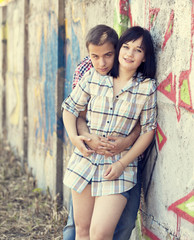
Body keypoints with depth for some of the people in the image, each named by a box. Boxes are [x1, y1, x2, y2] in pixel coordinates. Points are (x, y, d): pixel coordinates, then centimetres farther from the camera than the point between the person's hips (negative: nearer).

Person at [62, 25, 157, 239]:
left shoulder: (147, 88, -5)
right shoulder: (93, 78, 0)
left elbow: (148, 130, -3)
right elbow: (70, 108, 11)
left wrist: (122, 163, -8)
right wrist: (73, 137, -6)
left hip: (119, 168, -3)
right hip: (85, 162, 3)